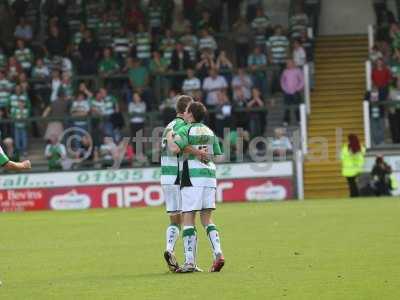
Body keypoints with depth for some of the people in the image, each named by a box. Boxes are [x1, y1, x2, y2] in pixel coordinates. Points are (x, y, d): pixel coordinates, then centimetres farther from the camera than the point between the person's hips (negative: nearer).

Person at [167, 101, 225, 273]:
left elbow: (174, 149, -20)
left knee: (188, 219, -3)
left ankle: (190, 262, -8)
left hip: (193, 177, -6)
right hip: (210, 175, 6)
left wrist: (169, 137, -1)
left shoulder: (186, 130, -5)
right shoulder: (209, 132, 15)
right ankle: (218, 254, -5)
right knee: (206, 219, 12)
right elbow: (218, 156, 15)